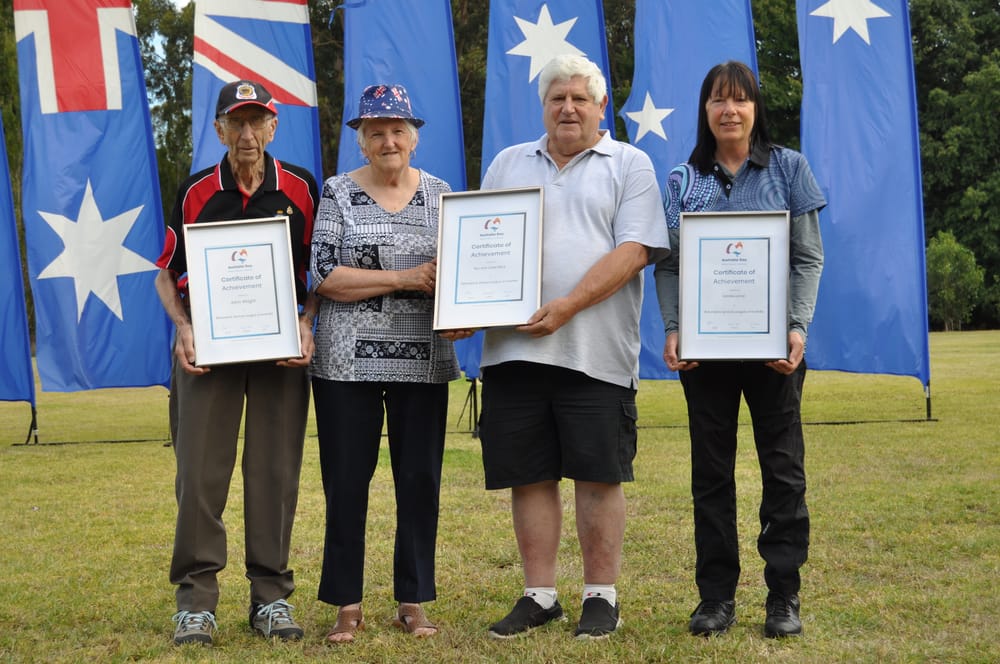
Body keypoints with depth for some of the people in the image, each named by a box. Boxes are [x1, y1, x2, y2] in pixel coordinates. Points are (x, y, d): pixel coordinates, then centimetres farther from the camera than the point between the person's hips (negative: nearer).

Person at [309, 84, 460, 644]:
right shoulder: (339, 193, 0)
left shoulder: (440, 193, 9)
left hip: (423, 362, 2)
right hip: (348, 361, -2)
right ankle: (348, 605, 13)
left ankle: (414, 602, 17)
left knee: (420, 479, 5)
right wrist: (405, 279, -16)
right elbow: (324, 275, -9)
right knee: (346, 482, 2)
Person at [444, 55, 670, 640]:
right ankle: (539, 596, 18)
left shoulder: (630, 165, 5)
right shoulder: (508, 165, 18)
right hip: (513, 347, 4)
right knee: (530, 477, 7)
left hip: (595, 350, -3)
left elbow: (633, 251, -7)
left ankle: (602, 597, 14)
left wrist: (568, 305, -18)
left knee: (599, 476, 2)